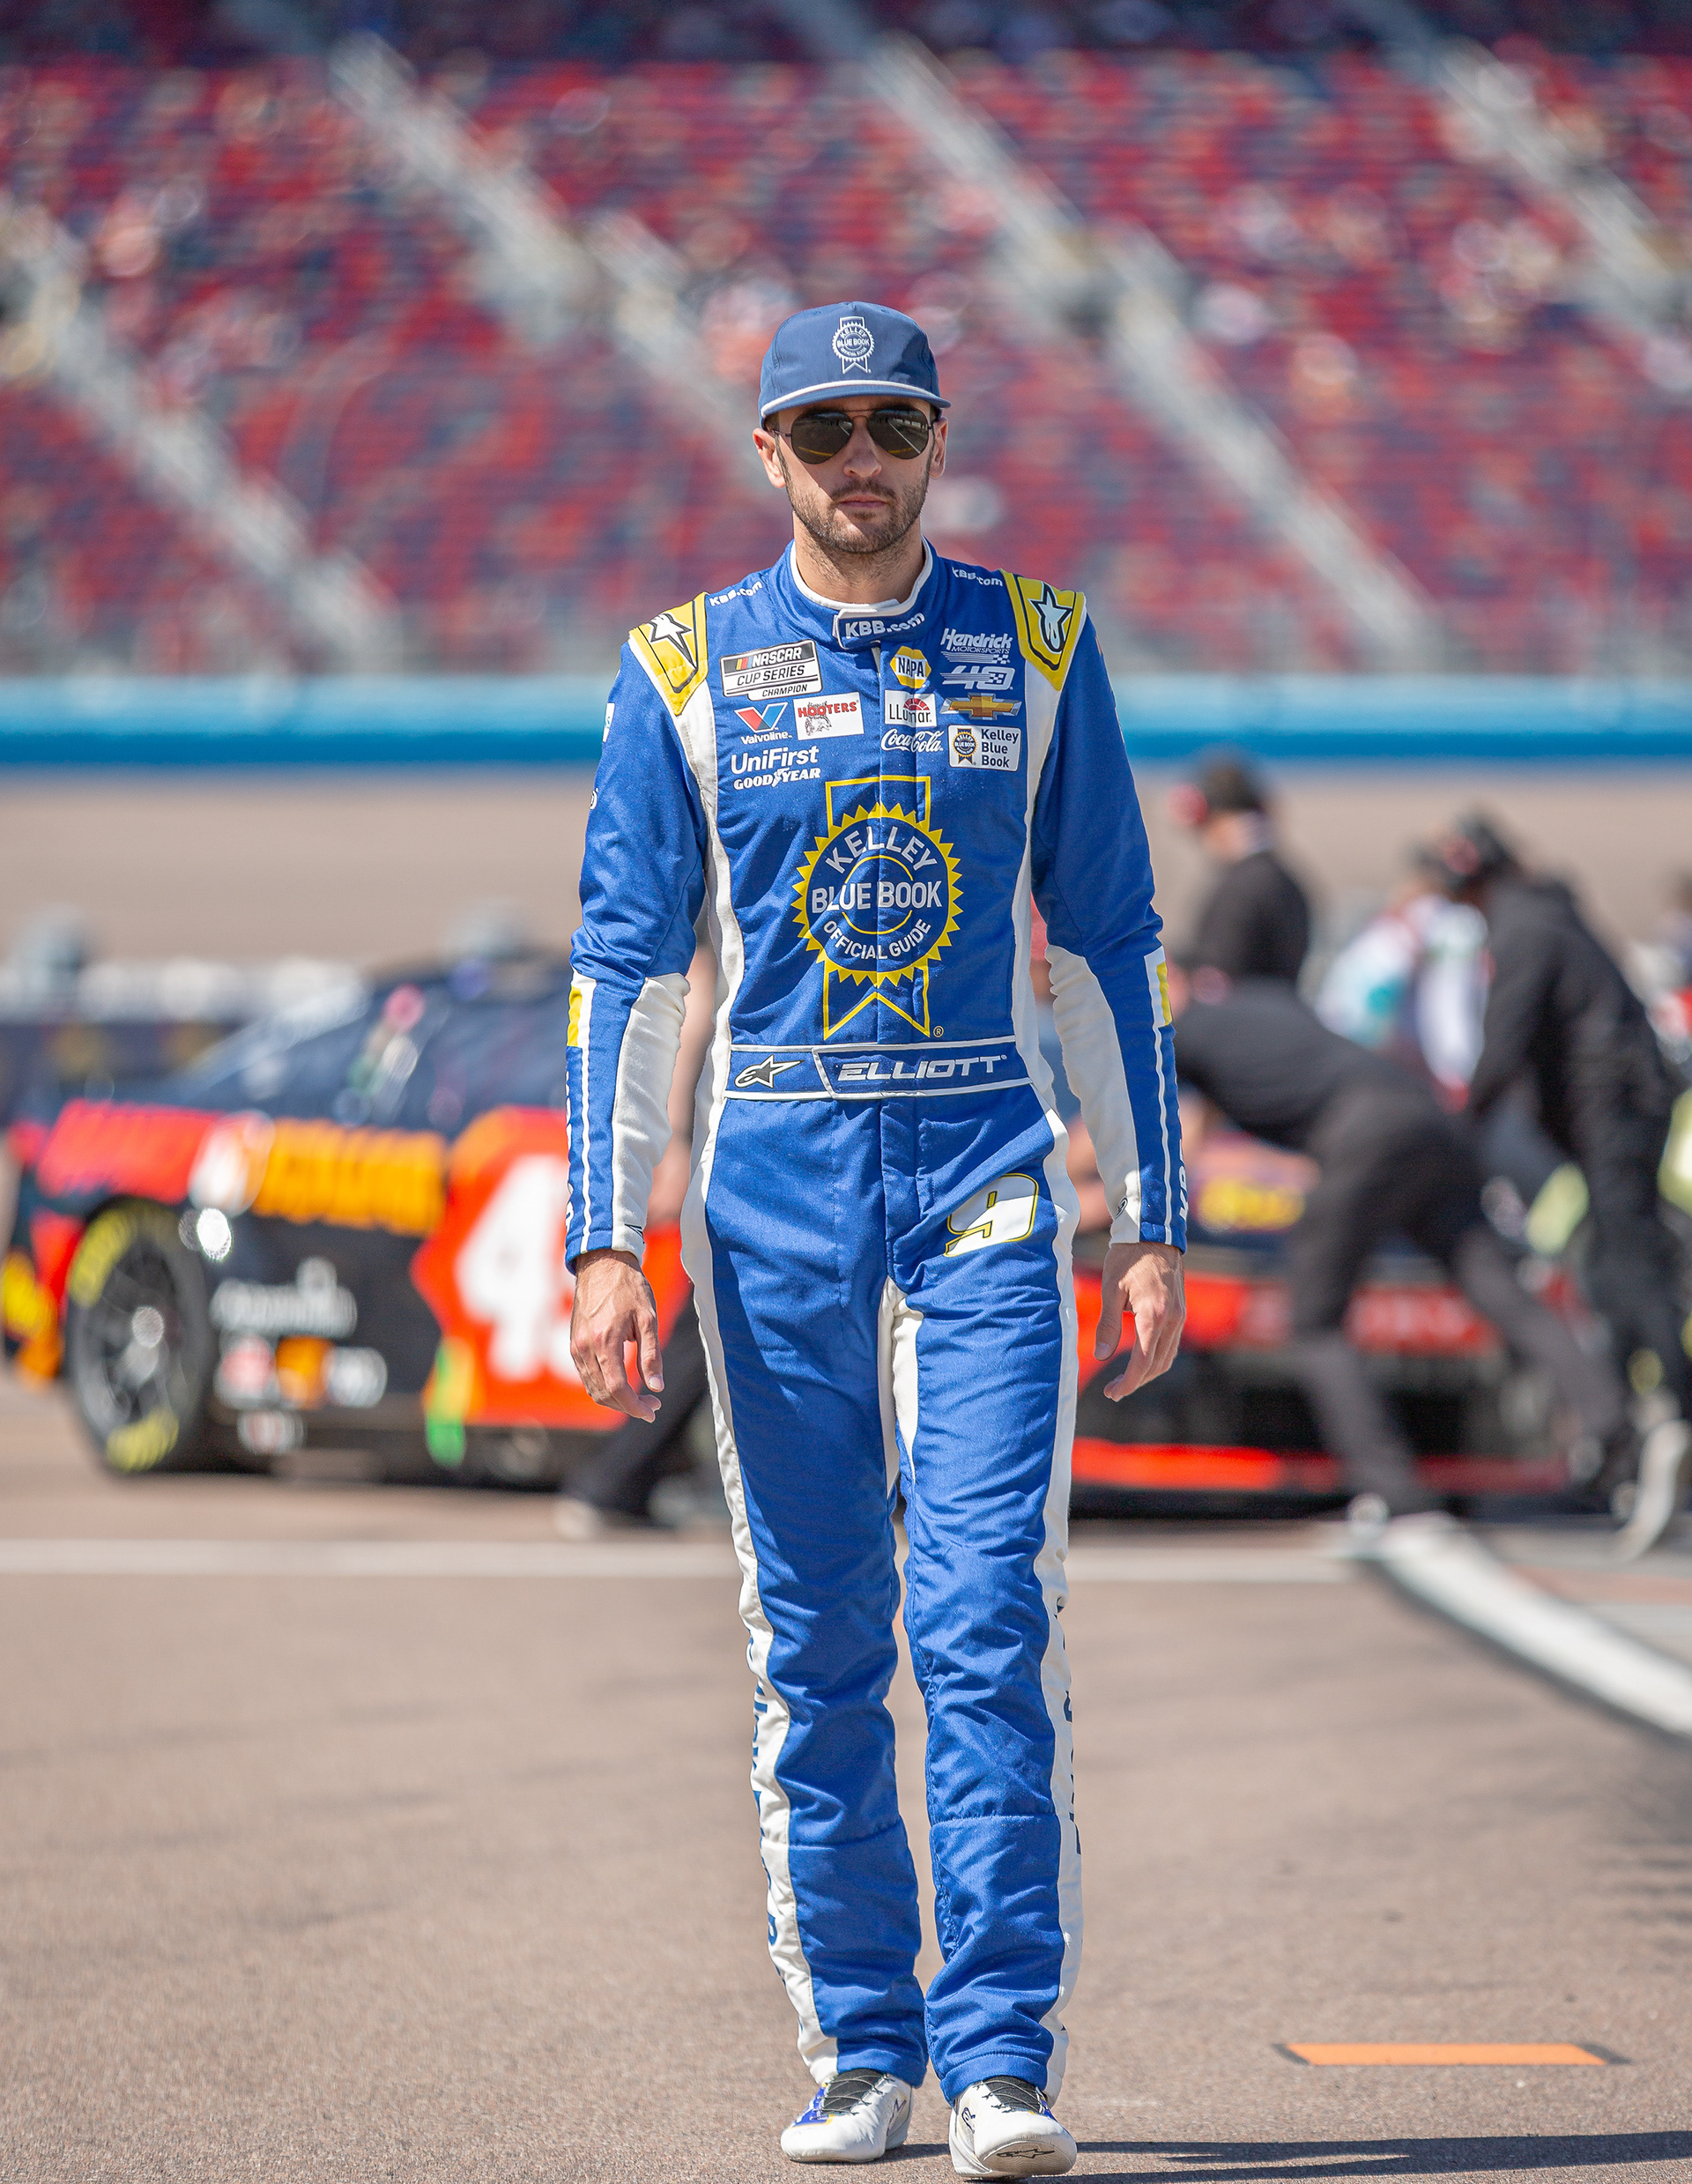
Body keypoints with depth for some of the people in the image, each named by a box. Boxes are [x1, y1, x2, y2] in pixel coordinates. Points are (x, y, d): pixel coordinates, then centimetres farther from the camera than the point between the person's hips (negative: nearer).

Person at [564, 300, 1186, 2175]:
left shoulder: (1037, 648, 6)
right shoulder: (686, 670, 3)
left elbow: (1107, 945, 10)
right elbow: (626, 964, 1)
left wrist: (1147, 1223, 7)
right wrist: (606, 1243, -7)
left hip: (988, 1173, 0)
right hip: (775, 1178, 0)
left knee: (987, 1617, -10)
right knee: (813, 1639, 4)